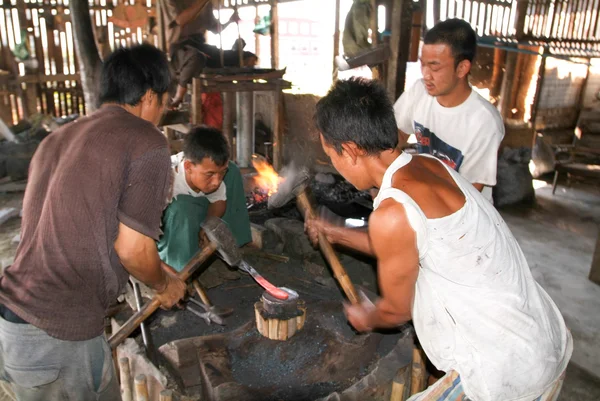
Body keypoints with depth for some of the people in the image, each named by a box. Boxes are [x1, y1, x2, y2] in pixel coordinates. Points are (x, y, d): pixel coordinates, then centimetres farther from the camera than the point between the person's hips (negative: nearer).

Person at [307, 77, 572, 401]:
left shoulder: (392, 213, -26)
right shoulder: (429, 165, 0)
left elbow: (397, 310, -10)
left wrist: (367, 318, 12)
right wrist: (337, 234, 24)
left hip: (507, 369, -8)